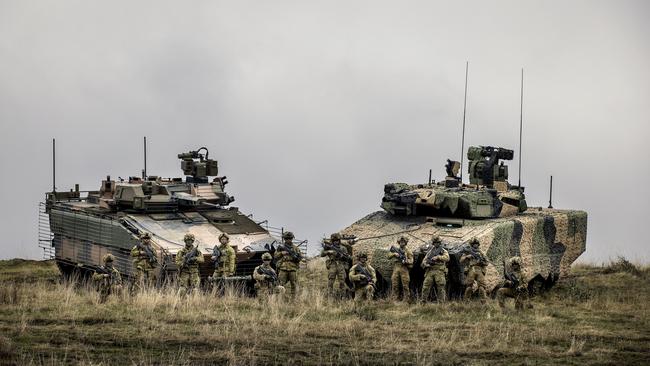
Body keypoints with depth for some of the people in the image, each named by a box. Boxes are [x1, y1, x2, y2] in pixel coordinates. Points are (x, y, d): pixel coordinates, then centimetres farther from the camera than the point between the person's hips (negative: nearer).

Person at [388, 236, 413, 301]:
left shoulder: (408, 251, 7)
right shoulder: (396, 248, 16)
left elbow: (411, 260, 1)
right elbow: (389, 255, 11)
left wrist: (406, 261, -18)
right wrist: (394, 254, -7)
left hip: (404, 268, -2)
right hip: (396, 268, 2)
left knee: (405, 286, -5)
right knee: (394, 285, -2)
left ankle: (405, 300, -3)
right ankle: (394, 300, 0)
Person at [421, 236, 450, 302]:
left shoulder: (444, 251, 11)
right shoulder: (430, 251, 21)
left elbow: (447, 258, -8)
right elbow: (424, 260, 18)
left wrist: (438, 257, -19)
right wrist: (426, 264, -6)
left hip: (439, 271, -3)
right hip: (430, 271, 3)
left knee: (440, 288, -7)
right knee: (426, 286, -5)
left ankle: (441, 302, -5)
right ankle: (423, 301, -1)